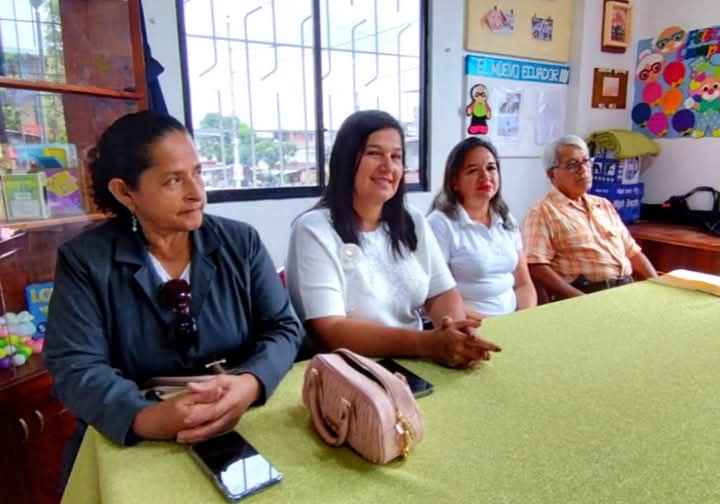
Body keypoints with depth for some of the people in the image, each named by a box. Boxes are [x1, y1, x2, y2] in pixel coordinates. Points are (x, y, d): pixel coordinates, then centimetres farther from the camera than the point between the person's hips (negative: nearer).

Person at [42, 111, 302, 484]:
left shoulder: (241, 242, 0)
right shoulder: (83, 260, -3)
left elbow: (284, 327, -3)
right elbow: (74, 366, -10)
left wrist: (250, 383, -24)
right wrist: (145, 419, -29)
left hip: (243, 430, 1)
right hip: (131, 445, 0)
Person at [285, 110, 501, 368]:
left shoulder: (413, 222, 6)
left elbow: (442, 293, 4)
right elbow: (330, 330, -19)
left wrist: (456, 331, -18)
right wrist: (427, 343, -28)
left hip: (415, 365, 4)